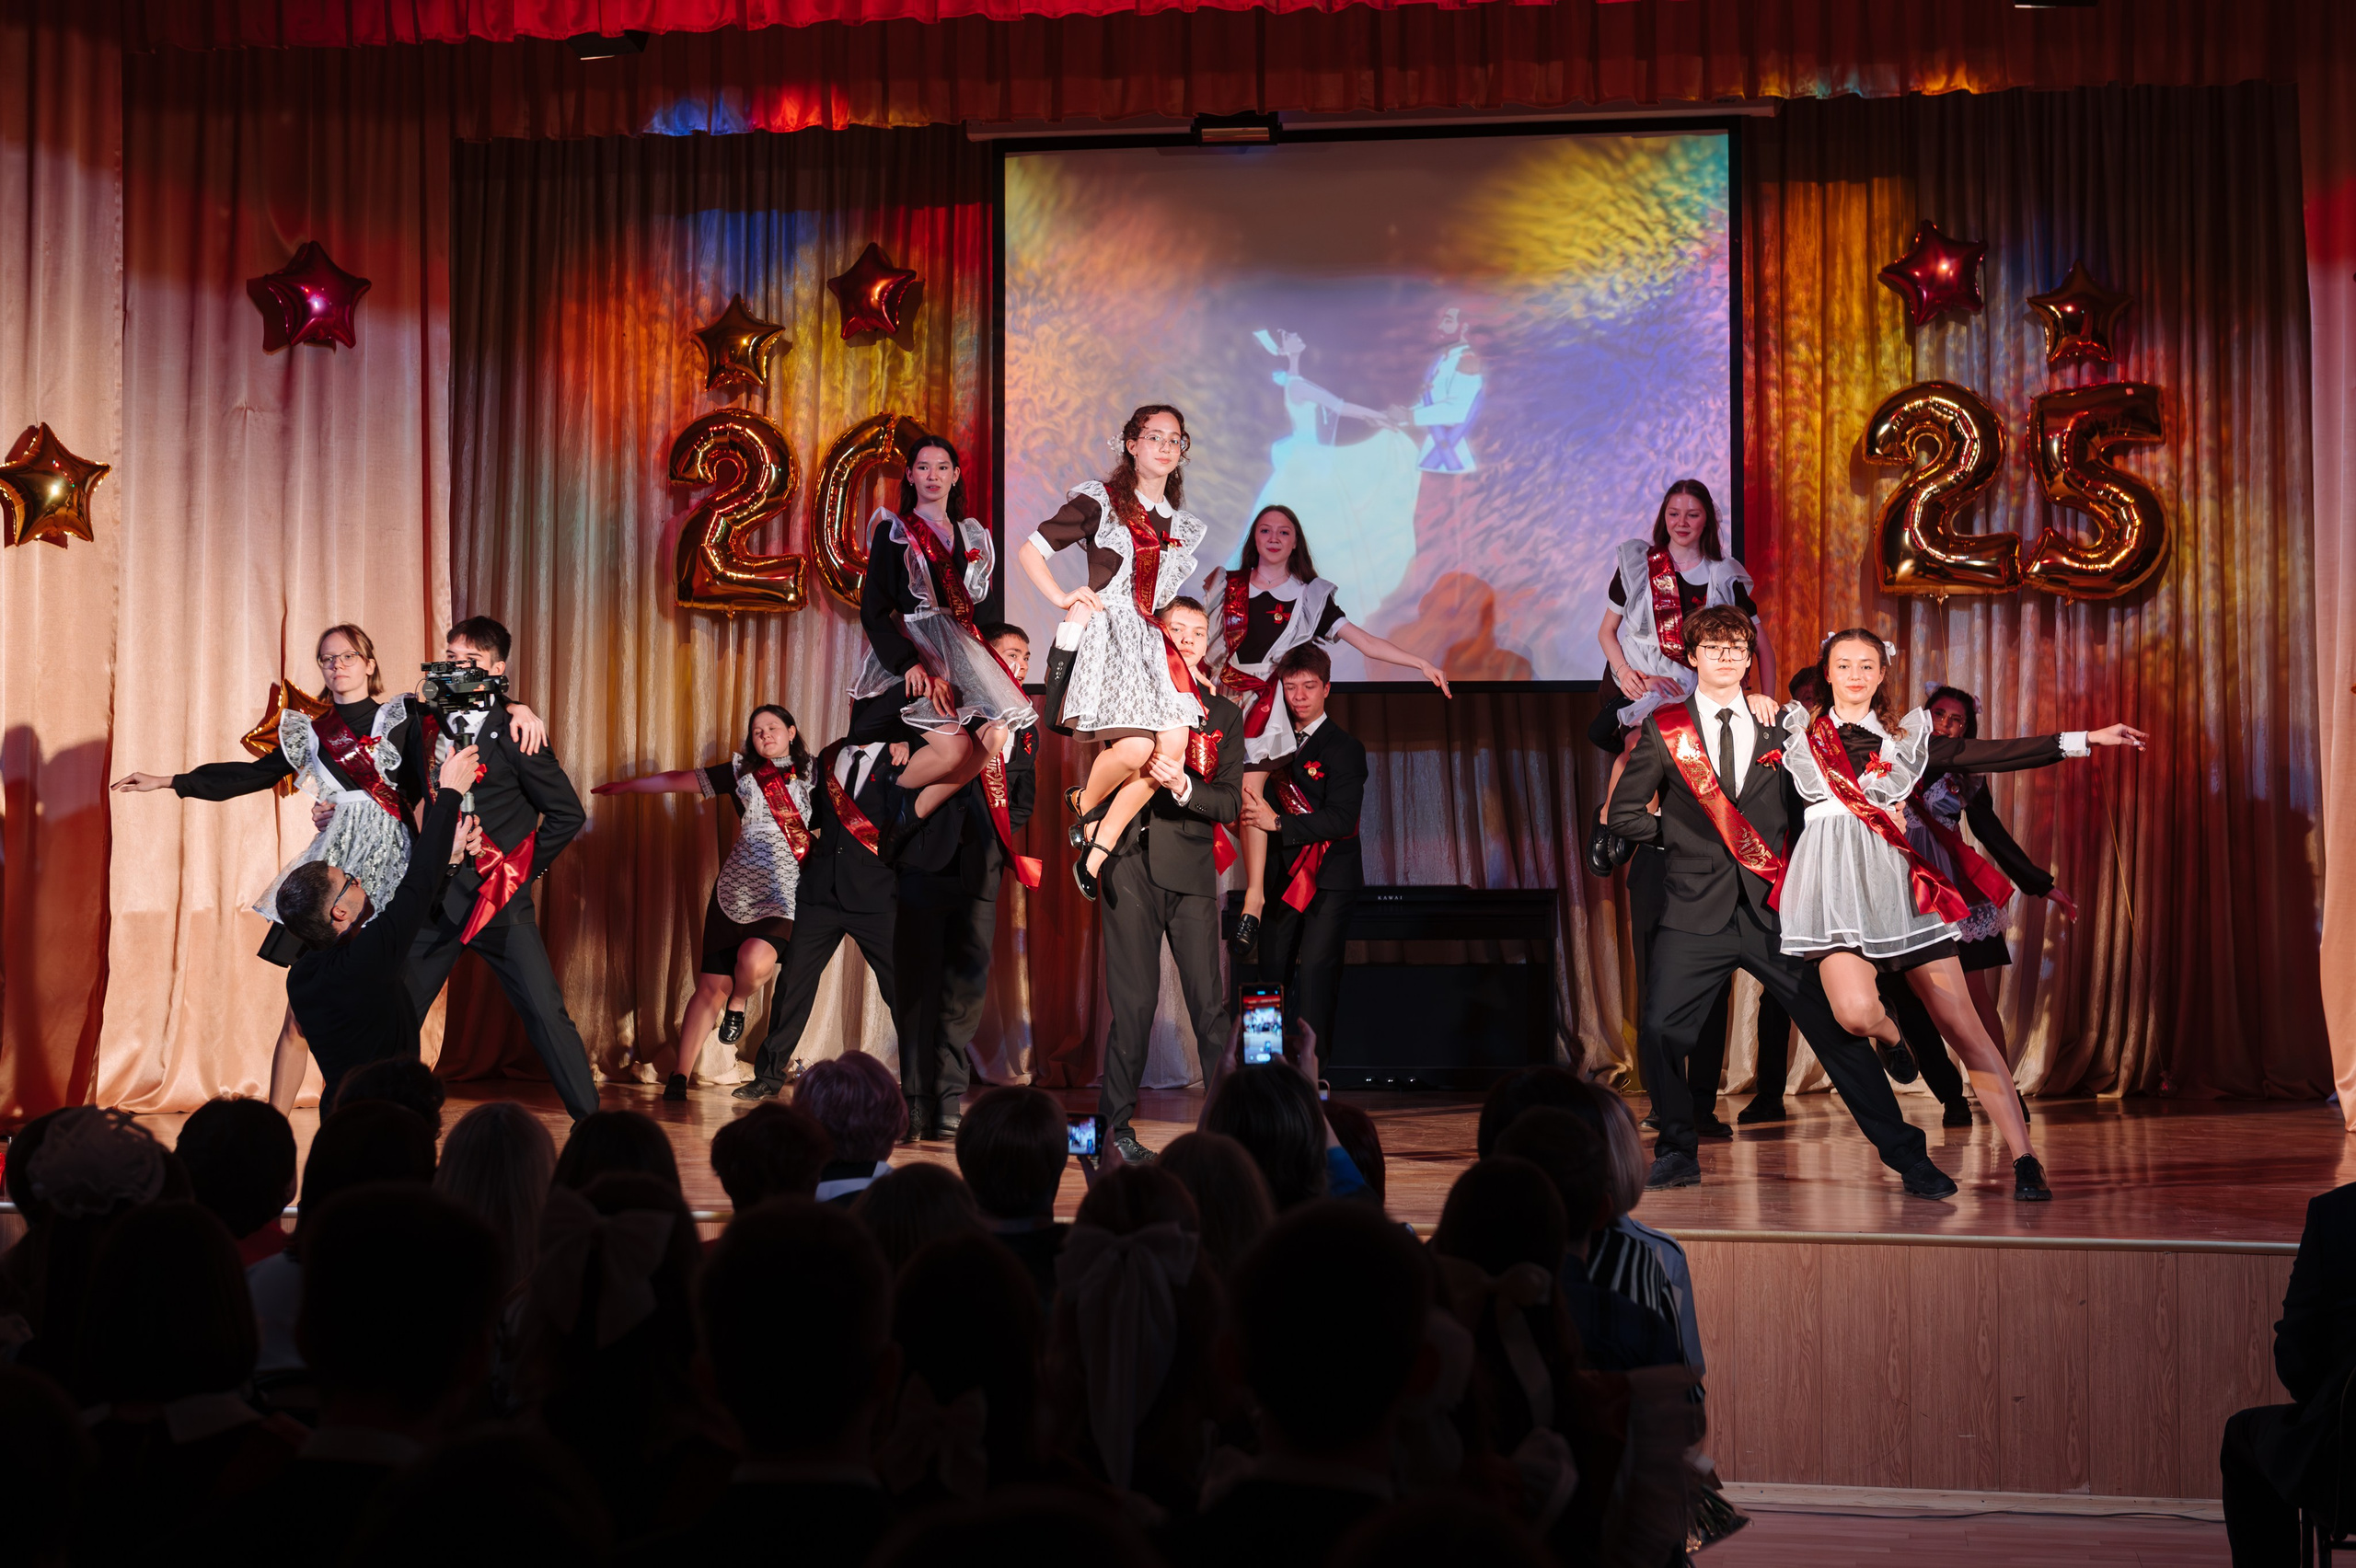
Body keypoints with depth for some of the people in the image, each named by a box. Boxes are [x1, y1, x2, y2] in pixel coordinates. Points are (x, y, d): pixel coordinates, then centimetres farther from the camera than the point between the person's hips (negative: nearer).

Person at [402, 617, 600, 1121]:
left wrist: (524, 870, 0)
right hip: (435, 898, 4)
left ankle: (590, 1121, 2)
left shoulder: (513, 734, -5)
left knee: (546, 1013, -6)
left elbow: (566, 812, -2)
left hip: (499, 898, -4)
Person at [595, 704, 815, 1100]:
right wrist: (628, 785, 17)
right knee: (711, 985, -2)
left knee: (755, 960, -29)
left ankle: (738, 1005, 7)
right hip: (736, 889, 1)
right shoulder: (742, 772, 10)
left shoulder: (810, 770, 7)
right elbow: (682, 780, 14)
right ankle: (678, 1077, 6)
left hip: (785, 895, -1)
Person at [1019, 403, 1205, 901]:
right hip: (1106, 633, -6)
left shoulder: (1184, 526, 20)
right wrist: (1064, 600, -3)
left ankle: (1097, 852, -2)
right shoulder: (1100, 502, 3)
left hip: (1153, 638, 6)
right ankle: (1084, 804, 10)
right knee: (1134, 748, -24)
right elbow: (1031, 552, 5)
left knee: (1174, 747, -14)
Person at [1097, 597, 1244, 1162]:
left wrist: (1183, 787, -14)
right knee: (1133, 1000, -3)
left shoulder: (1223, 714, 15)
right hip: (1130, 861, -1)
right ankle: (1116, 1123, 5)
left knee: (1210, 1002, -5)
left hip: (1190, 865, 1)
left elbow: (1228, 803, 7)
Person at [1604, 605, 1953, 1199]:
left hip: (1774, 909, 0)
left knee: (1838, 1031, -2)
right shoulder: (1664, 729, 6)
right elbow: (1626, 813, 9)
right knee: (1662, 1032, -9)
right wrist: (1681, 835, 3)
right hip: (1698, 909, 0)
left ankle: (1907, 1157, 5)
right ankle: (1678, 1151, 14)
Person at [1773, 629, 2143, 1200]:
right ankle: (1895, 1036, 14)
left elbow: (1990, 754, 13)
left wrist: (2084, 739, 10)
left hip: (1899, 883, 2)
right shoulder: (1800, 733, 13)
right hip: (1836, 884, -2)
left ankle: (2024, 1159, -5)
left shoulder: (1908, 735, 17)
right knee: (1857, 1012, -26)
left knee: (1964, 1025, -5)